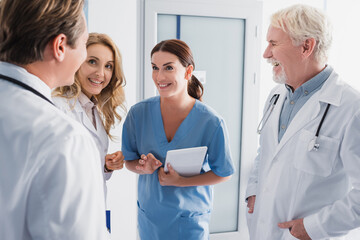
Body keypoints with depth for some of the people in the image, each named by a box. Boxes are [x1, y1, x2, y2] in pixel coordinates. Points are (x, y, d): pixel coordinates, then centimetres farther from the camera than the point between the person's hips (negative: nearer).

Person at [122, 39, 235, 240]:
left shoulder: (211, 123, -19)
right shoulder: (138, 113, -11)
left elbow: (223, 173, -9)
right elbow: (129, 160, 1)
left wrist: (180, 181, -20)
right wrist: (143, 168, -21)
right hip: (149, 214, 3)